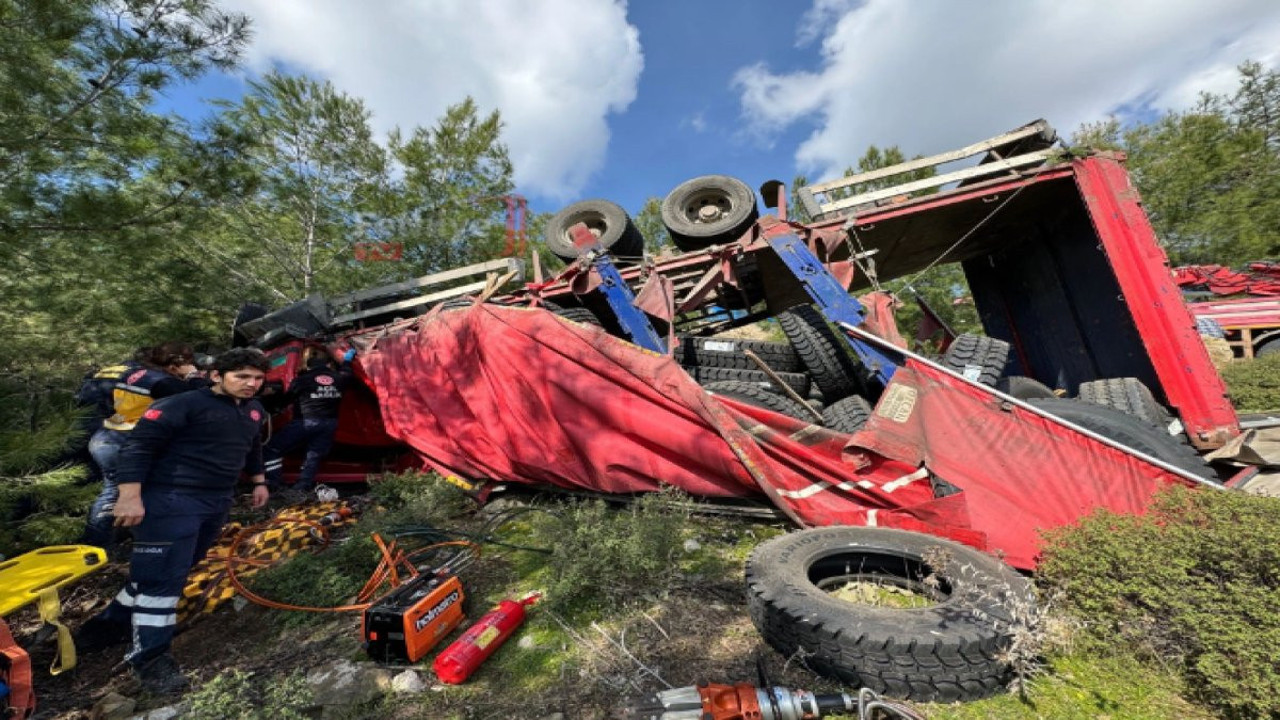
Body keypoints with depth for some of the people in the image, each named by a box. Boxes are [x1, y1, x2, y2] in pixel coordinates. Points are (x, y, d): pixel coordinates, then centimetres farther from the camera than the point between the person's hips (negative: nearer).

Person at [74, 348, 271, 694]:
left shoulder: (254, 410, 9)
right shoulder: (182, 404, -15)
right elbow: (138, 444, -16)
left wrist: (259, 481, 26)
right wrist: (130, 496, -22)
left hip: (217, 502, 8)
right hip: (171, 500, -8)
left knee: (173, 570, 18)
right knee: (163, 575, -4)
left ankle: (110, 623, 39)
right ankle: (149, 656, 9)